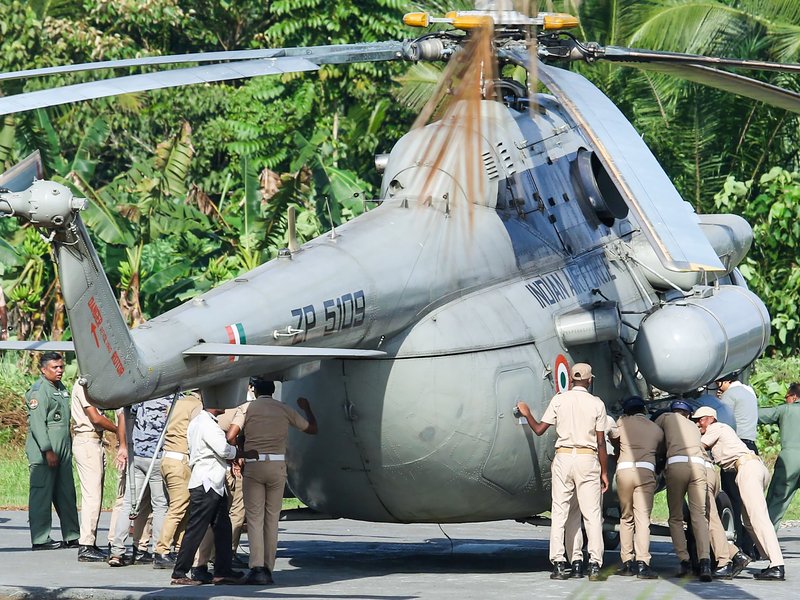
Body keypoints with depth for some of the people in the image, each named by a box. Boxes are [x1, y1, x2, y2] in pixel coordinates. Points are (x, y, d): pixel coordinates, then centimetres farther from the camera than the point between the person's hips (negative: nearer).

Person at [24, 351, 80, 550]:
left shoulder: (61, 389, 18)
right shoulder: (39, 390, -9)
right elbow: (37, 424, -16)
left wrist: (69, 449, 23)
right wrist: (48, 450, -20)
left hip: (63, 451, 9)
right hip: (43, 452, -9)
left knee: (66, 495, 10)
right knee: (42, 495, -5)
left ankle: (72, 537, 15)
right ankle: (41, 539, -4)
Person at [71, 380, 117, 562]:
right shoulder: (83, 385, -13)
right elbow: (95, 418, -17)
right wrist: (119, 430, -7)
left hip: (95, 442, 10)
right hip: (87, 442, -10)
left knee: (95, 496, 12)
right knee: (92, 495, -11)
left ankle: (90, 544, 16)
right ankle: (86, 547, -11)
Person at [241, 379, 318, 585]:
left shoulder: (248, 408, 0)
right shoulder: (284, 409, 8)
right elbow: (312, 429, 20)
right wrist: (306, 408, 38)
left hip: (253, 465, -2)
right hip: (277, 466, 2)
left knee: (254, 517, -1)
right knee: (272, 518, 9)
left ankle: (257, 567, -14)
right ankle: (268, 569, 8)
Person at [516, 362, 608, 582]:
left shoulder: (559, 400, 2)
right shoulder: (596, 404, 0)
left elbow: (539, 429, 5)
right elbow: (601, 443, 0)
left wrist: (527, 414, 24)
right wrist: (604, 472, 7)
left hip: (563, 457, 1)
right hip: (588, 459, -1)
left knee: (559, 512, 5)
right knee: (592, 514, 1)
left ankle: (558, 563, 0)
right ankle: (594, 564, -6)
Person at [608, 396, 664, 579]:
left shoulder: (622, 423, 15)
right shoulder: (657, 430, 19)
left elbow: (613, 440, 31)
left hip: (624, 470, 0)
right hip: (646, 470, 0)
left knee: (626, 518, 12)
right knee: (642, 518, -6)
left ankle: (627, 561, 10)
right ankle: (642, 562, -17)